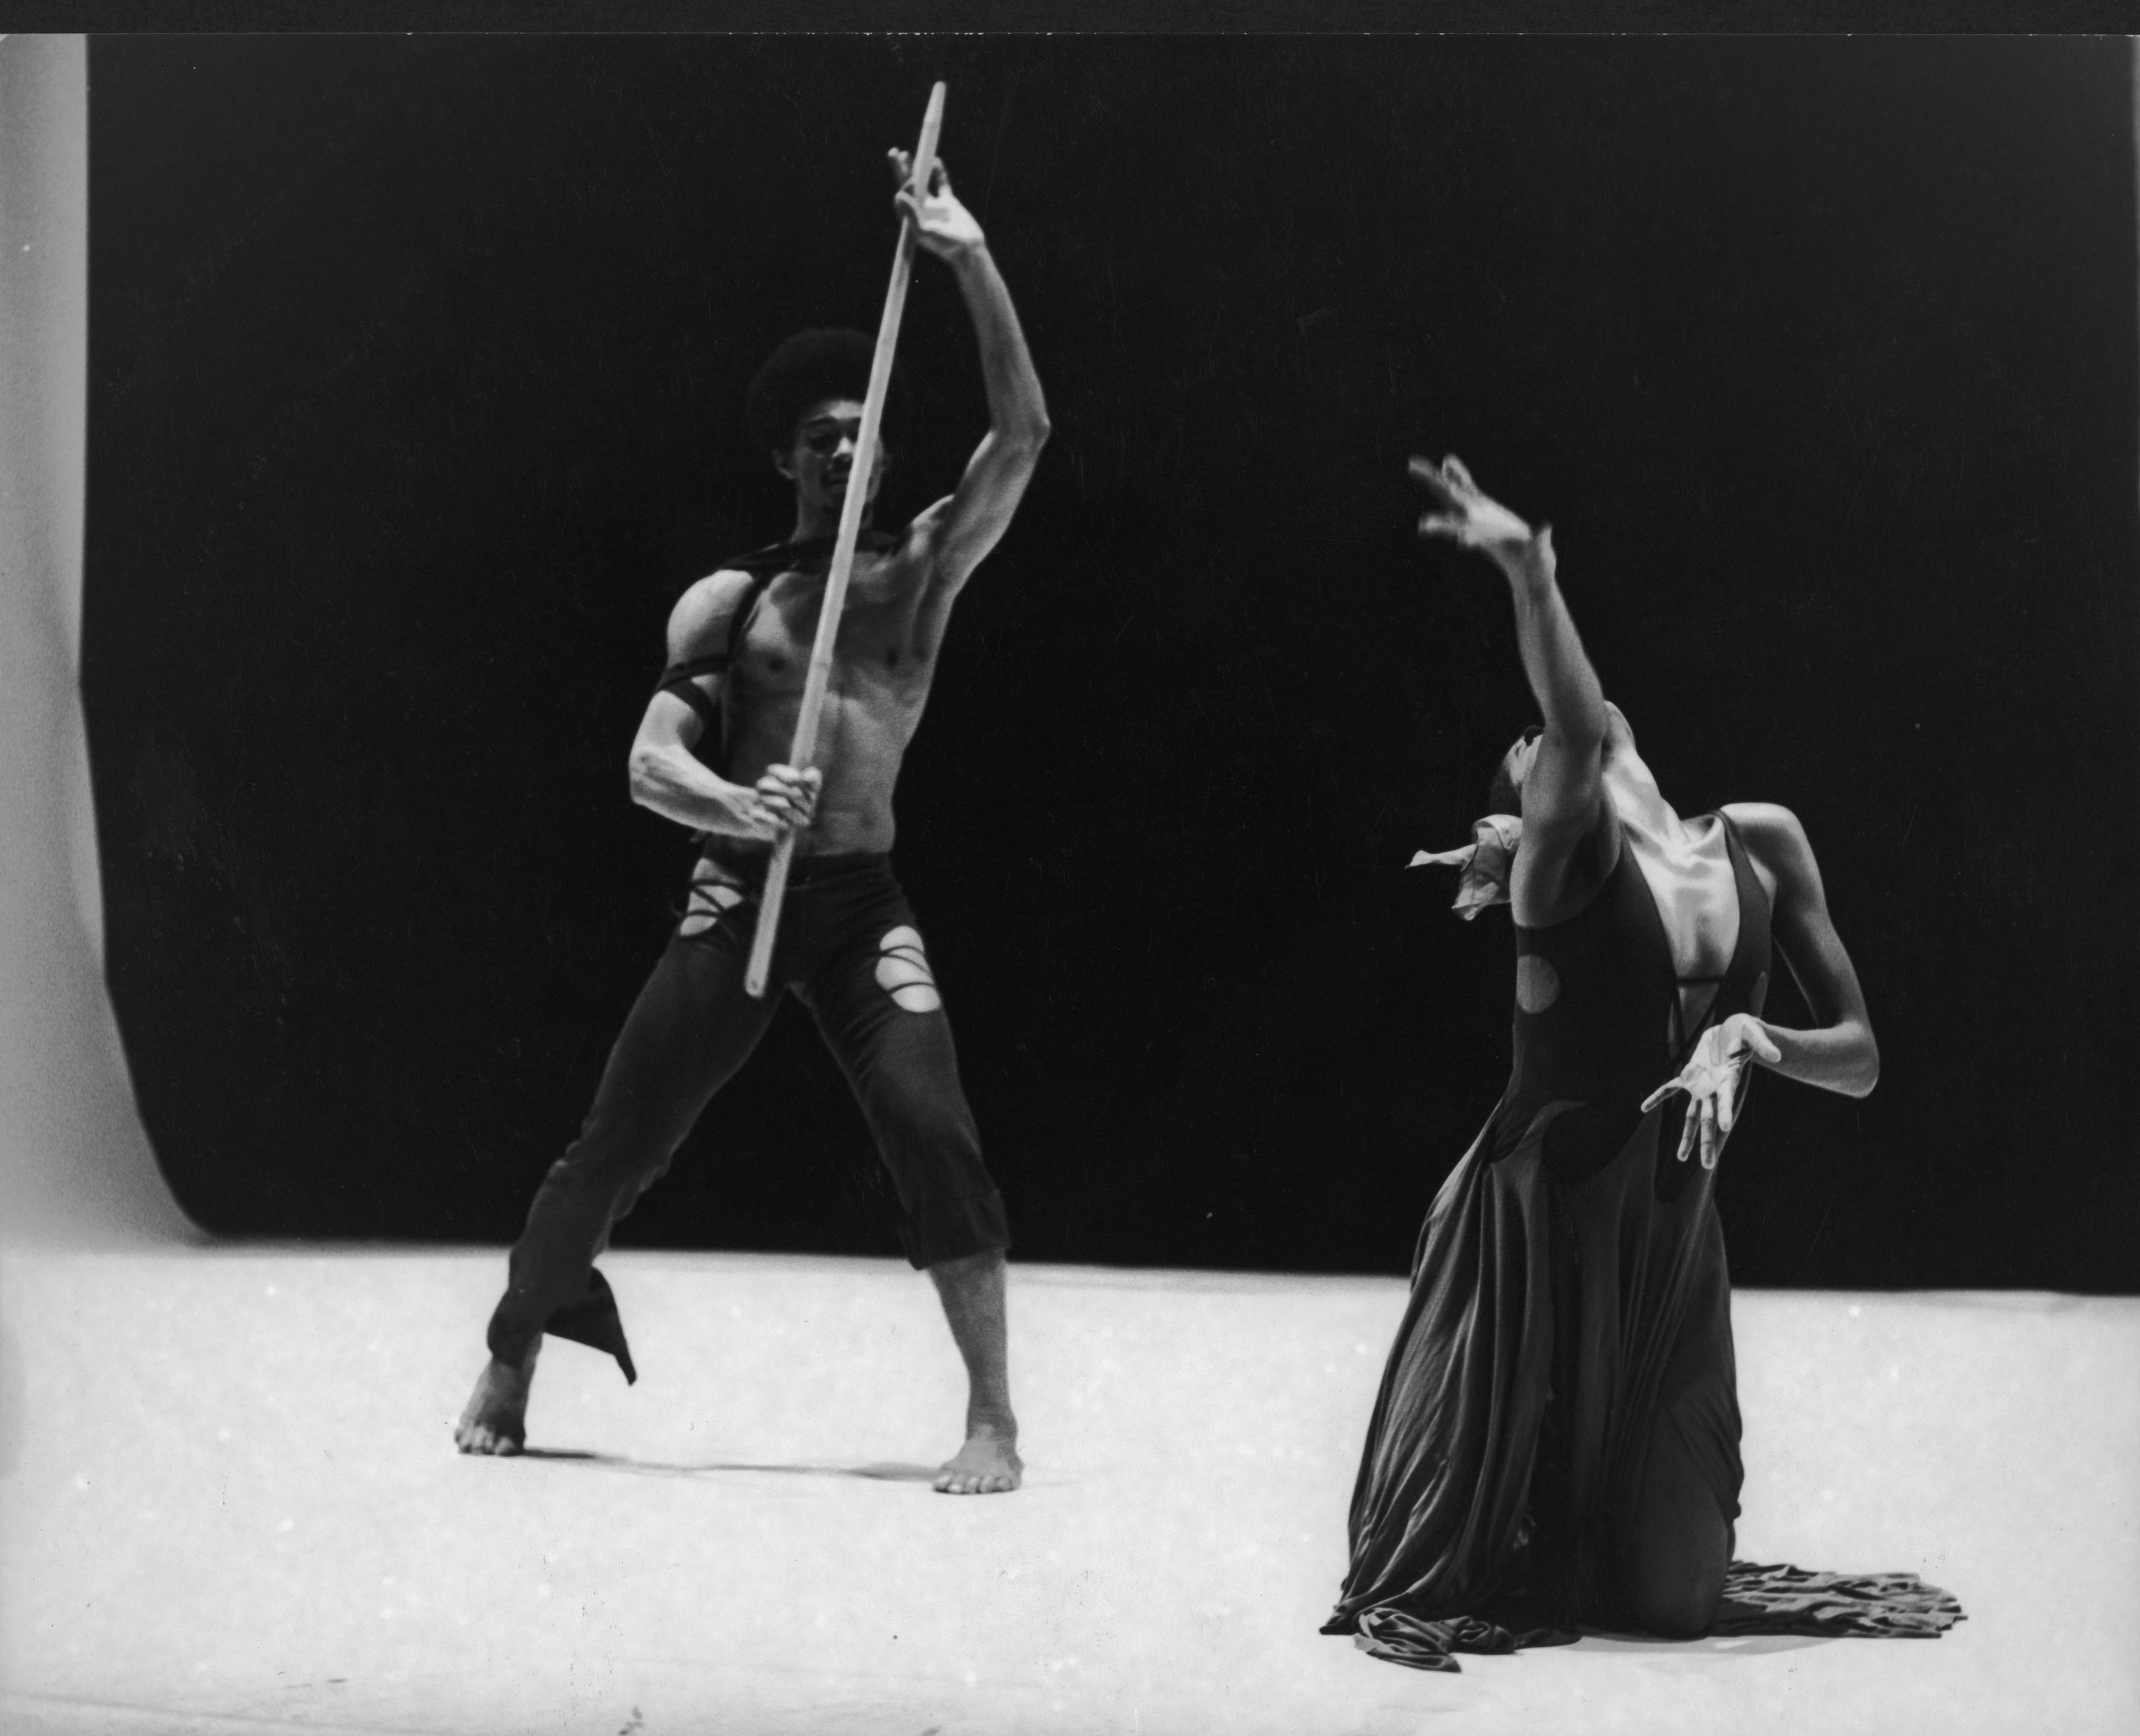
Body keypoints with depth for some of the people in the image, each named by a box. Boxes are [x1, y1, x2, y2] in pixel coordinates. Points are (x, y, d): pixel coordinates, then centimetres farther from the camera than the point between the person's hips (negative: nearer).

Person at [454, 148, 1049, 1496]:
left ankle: (996, 1418, -11)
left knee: (933, 1129, -20)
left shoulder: (920, 573, 6)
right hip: (734, 894, 1)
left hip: (860, 900, -1)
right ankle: (508, 1368, 27)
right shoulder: (726, 602, 7)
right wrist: (736, 806, -24)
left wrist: (973, 263, -13)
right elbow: (650, 763, -1)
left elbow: (1024, 435, -5)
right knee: (613, 1150, 5)